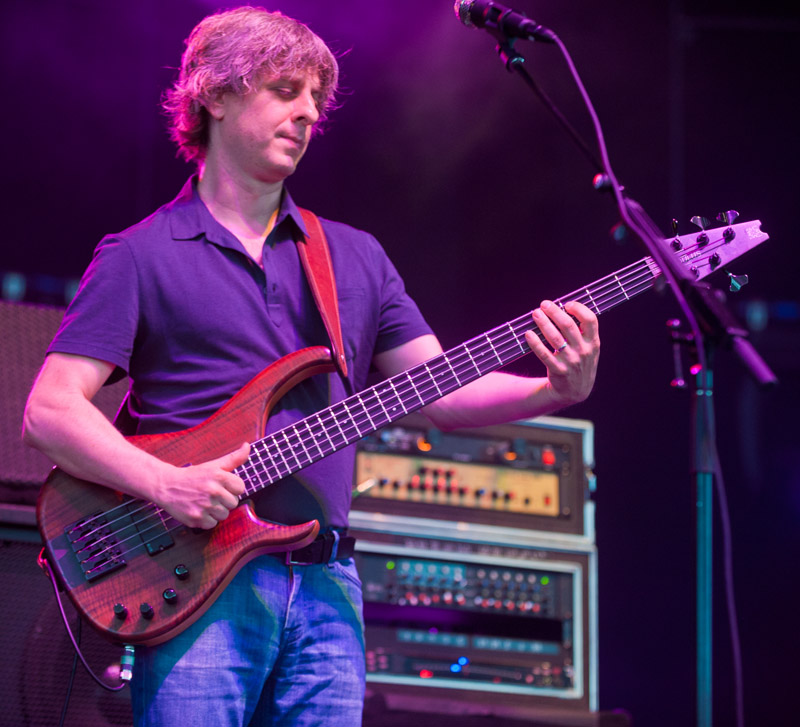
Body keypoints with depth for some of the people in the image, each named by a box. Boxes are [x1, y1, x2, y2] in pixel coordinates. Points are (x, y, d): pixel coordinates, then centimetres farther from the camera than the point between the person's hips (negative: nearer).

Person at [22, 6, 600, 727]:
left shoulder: (356, 257, 19)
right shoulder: (140, 257, 5)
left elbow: (442, 392, 13)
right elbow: (50, 411, -4)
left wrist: (558, 391, -6)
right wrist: (166, 484, -19)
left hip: (326, 583, 4)